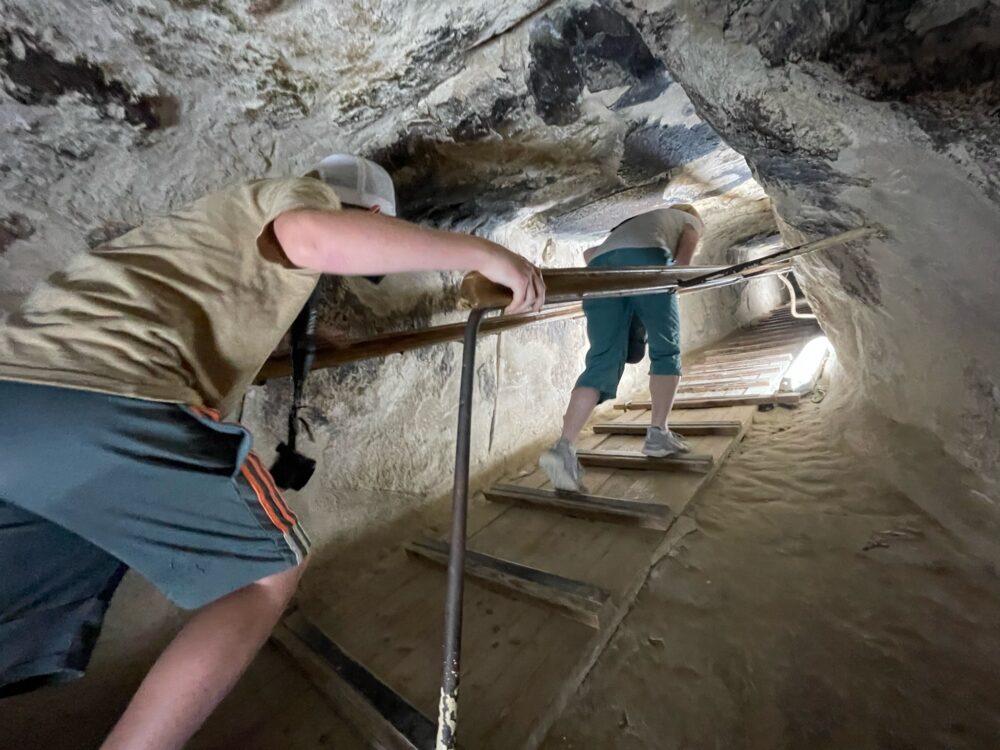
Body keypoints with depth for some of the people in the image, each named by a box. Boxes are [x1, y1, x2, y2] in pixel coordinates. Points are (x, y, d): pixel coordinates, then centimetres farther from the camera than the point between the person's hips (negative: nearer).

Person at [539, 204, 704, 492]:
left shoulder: (633, 222, 46)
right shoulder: (690, 221, 32)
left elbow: (589, 253, 37)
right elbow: (682, 263, 12)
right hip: (644, 259, -4)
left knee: (602, 363, -5)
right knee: (666, 351, 13)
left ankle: (564, 446, -21)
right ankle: (657, 434, 9)